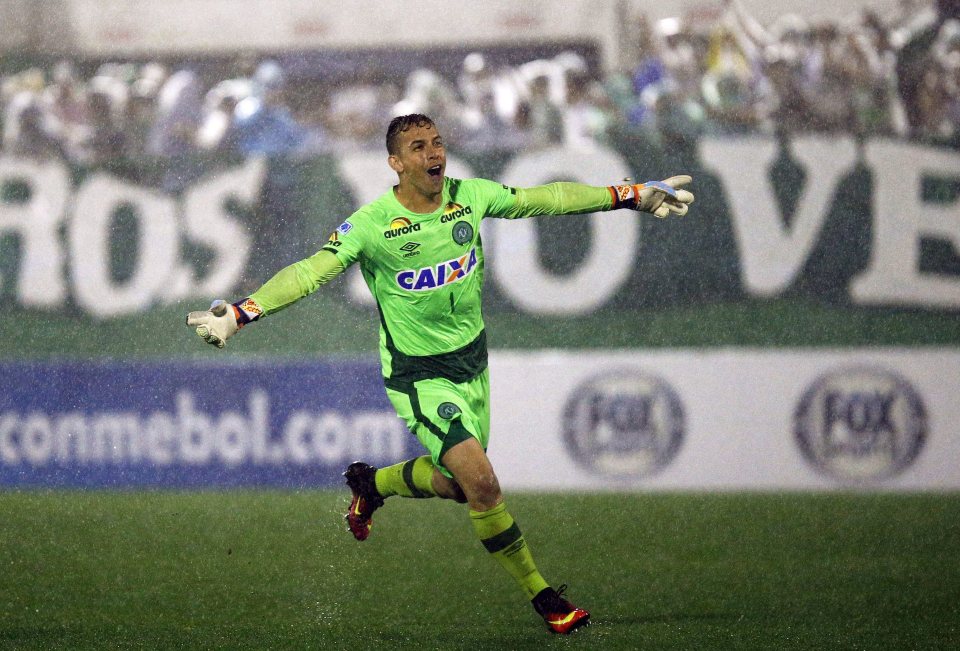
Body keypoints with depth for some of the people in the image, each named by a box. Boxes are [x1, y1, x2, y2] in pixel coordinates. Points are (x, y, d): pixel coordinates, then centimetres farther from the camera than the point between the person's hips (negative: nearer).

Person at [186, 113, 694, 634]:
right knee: (482, 482, -17)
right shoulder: (373, 224, -20)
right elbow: (311, 272, -24)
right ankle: (540, 595, -1)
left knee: (456, 484, 15)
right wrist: (239, 313, -38)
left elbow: (544, 199, 4)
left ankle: (371, 483, 44)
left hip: (472, 361, 6)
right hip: (418, 375, -6)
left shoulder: (470, 197, -6)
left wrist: (631, 196, 8)